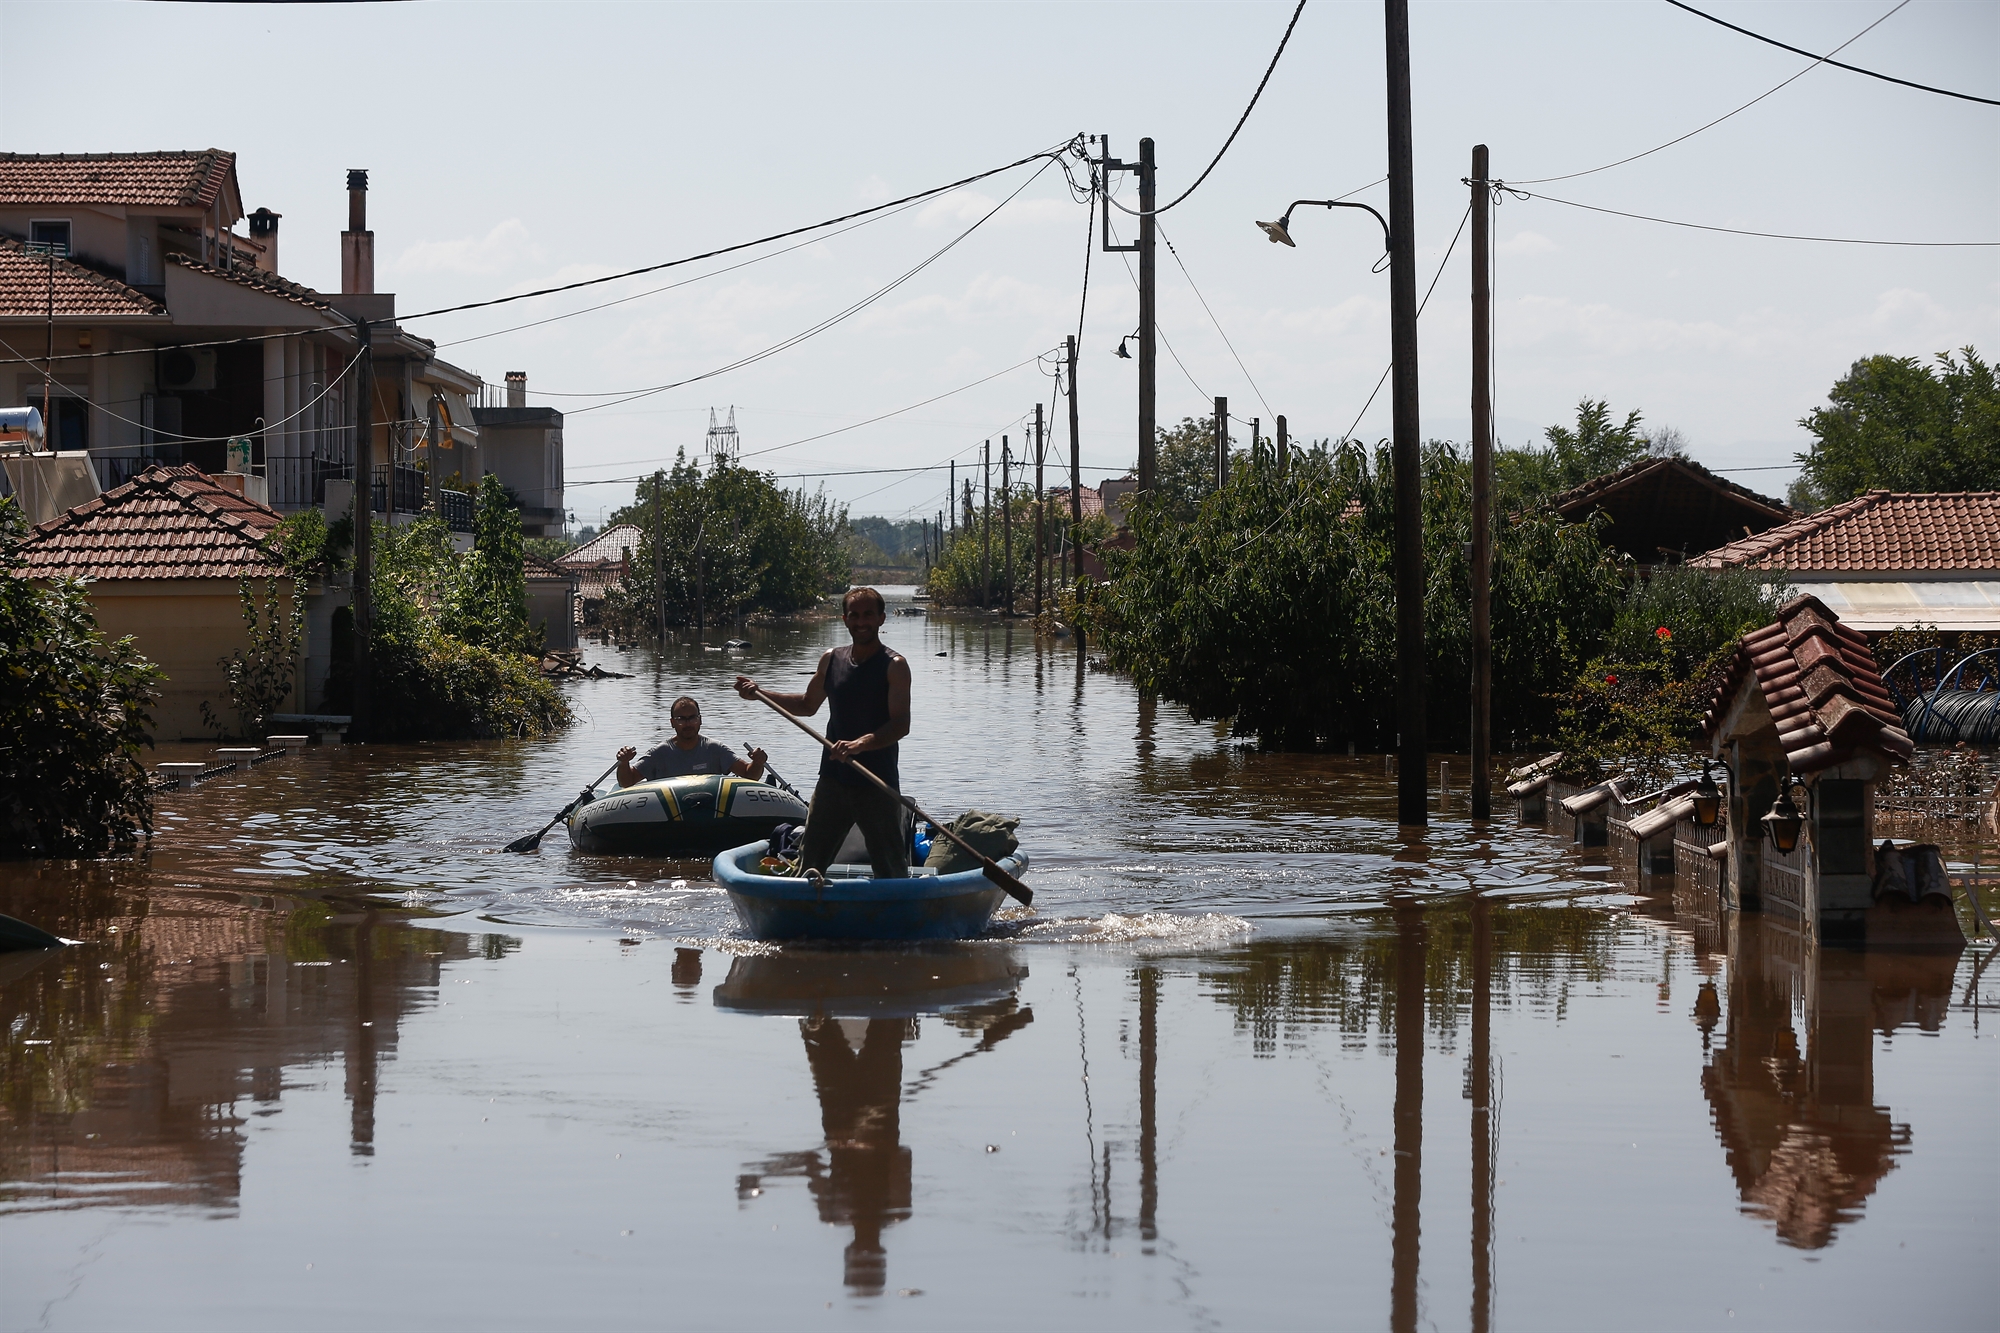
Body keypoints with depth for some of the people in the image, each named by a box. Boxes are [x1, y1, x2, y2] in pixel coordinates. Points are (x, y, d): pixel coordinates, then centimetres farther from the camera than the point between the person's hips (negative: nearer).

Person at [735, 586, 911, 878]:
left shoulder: (894, 665, -8)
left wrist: (861, 744, -33)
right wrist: (758, 693, 16)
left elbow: (901, 725, -18)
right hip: (833, 779, 5)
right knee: (809, 862, 5)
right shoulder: (831, 660, 10)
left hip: (877, 783, -5)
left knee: (892, 869, -2)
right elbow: (808, 706, 26)